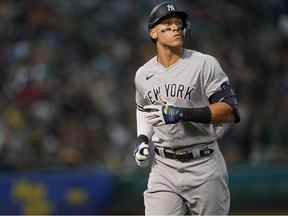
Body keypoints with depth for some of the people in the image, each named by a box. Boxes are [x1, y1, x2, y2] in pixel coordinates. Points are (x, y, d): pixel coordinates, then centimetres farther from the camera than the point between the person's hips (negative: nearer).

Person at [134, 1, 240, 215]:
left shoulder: (205, 64, -6)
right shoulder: (143, 74, 9)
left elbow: (230, 112, -13)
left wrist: (182, 113, -22)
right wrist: (142, 140, 10)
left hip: (204, 167, -3)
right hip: (163, 168, 3)